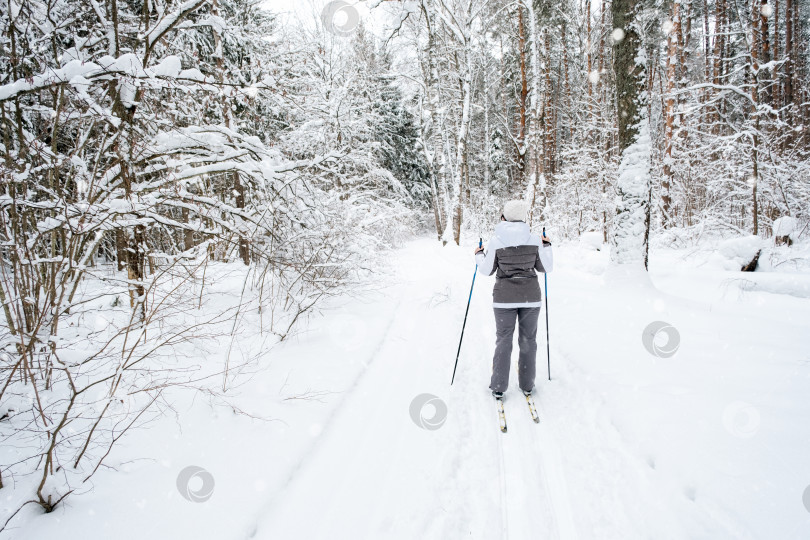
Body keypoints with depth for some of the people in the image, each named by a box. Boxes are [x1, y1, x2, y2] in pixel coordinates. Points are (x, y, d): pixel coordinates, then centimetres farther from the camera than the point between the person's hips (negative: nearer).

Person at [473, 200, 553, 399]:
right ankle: (527, 385, 21)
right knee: (528, 340, 13)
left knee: (503, 340, 9)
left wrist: (479, 255, 18)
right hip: (530, 296, 1)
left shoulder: (496, 241, -8)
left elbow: (486, 270, -1)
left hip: (504, 298, -1)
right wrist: (547, 246, 18)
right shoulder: (534, 240, -4)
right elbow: (545, 267, 5)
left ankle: (498, 387, 12)